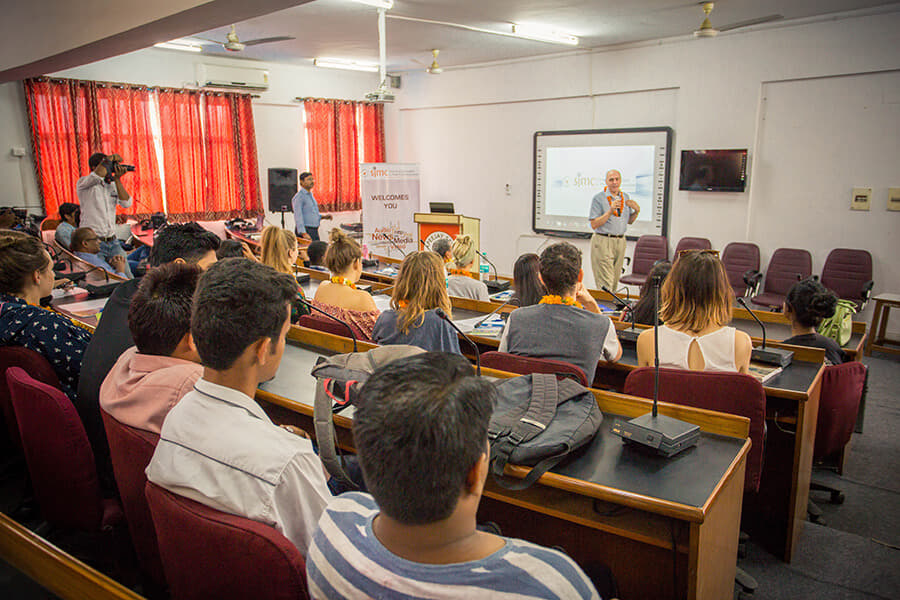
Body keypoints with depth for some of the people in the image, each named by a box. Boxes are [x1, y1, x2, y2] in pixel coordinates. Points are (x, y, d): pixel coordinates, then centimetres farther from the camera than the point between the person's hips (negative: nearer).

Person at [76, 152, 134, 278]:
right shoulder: (83, 184, -4)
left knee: (128, 279, 3)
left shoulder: (112, 185, 14)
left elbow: (126, 203, -1)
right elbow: (97, 176, -26)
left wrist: (117, 179, -5)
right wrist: (111, 158, -11)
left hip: (113, 241, 6)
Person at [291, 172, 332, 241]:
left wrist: (323, 216, 12)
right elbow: (298, 216, -18)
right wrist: (303, 233, -25)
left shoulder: (311, 195, 17)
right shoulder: (299, 196, -11)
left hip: (315, 230, 9)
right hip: (305, 230, -9)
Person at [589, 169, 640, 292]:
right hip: (603, 241, -6)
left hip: (620, 241, 6)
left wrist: (637, 210, 0)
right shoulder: (598, 198, -6)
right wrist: (610, 211, -22)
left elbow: (629, 221, 20)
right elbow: (594, 224, -13)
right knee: (605, 282, -10)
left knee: (615, 280, 10)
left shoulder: (625, 197, 12)